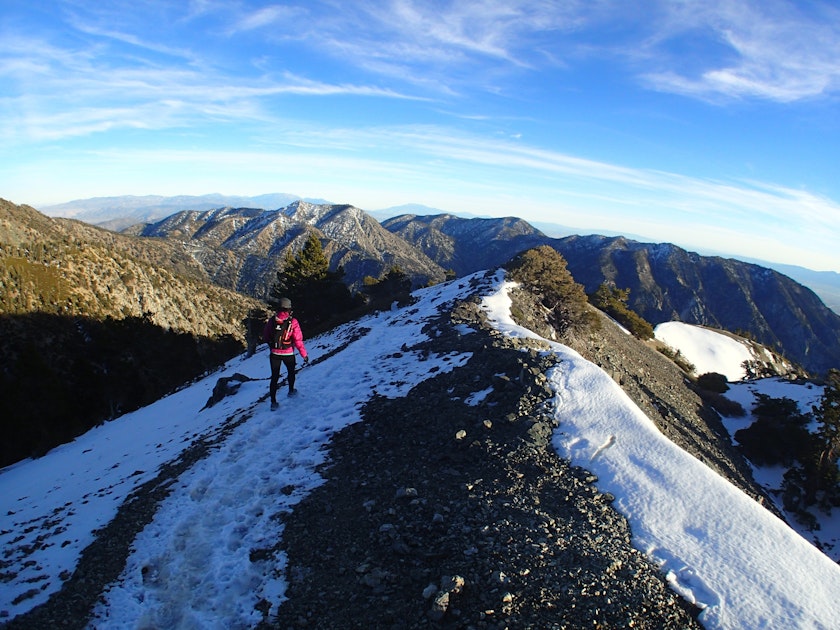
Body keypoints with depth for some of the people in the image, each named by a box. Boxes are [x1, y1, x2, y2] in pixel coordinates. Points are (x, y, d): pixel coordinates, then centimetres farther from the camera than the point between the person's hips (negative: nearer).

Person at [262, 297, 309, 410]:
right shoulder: (293, 322, -13)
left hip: (274, 353, 2)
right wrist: (304, 354, -8)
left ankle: (273, 401, 4)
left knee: (274, 376, 7)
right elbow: (298, 340, -15)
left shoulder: (272, 320, -4)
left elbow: (265, 336, 6)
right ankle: (291, 390, 44)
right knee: (291, 372, 25)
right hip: (288, 353, -2)